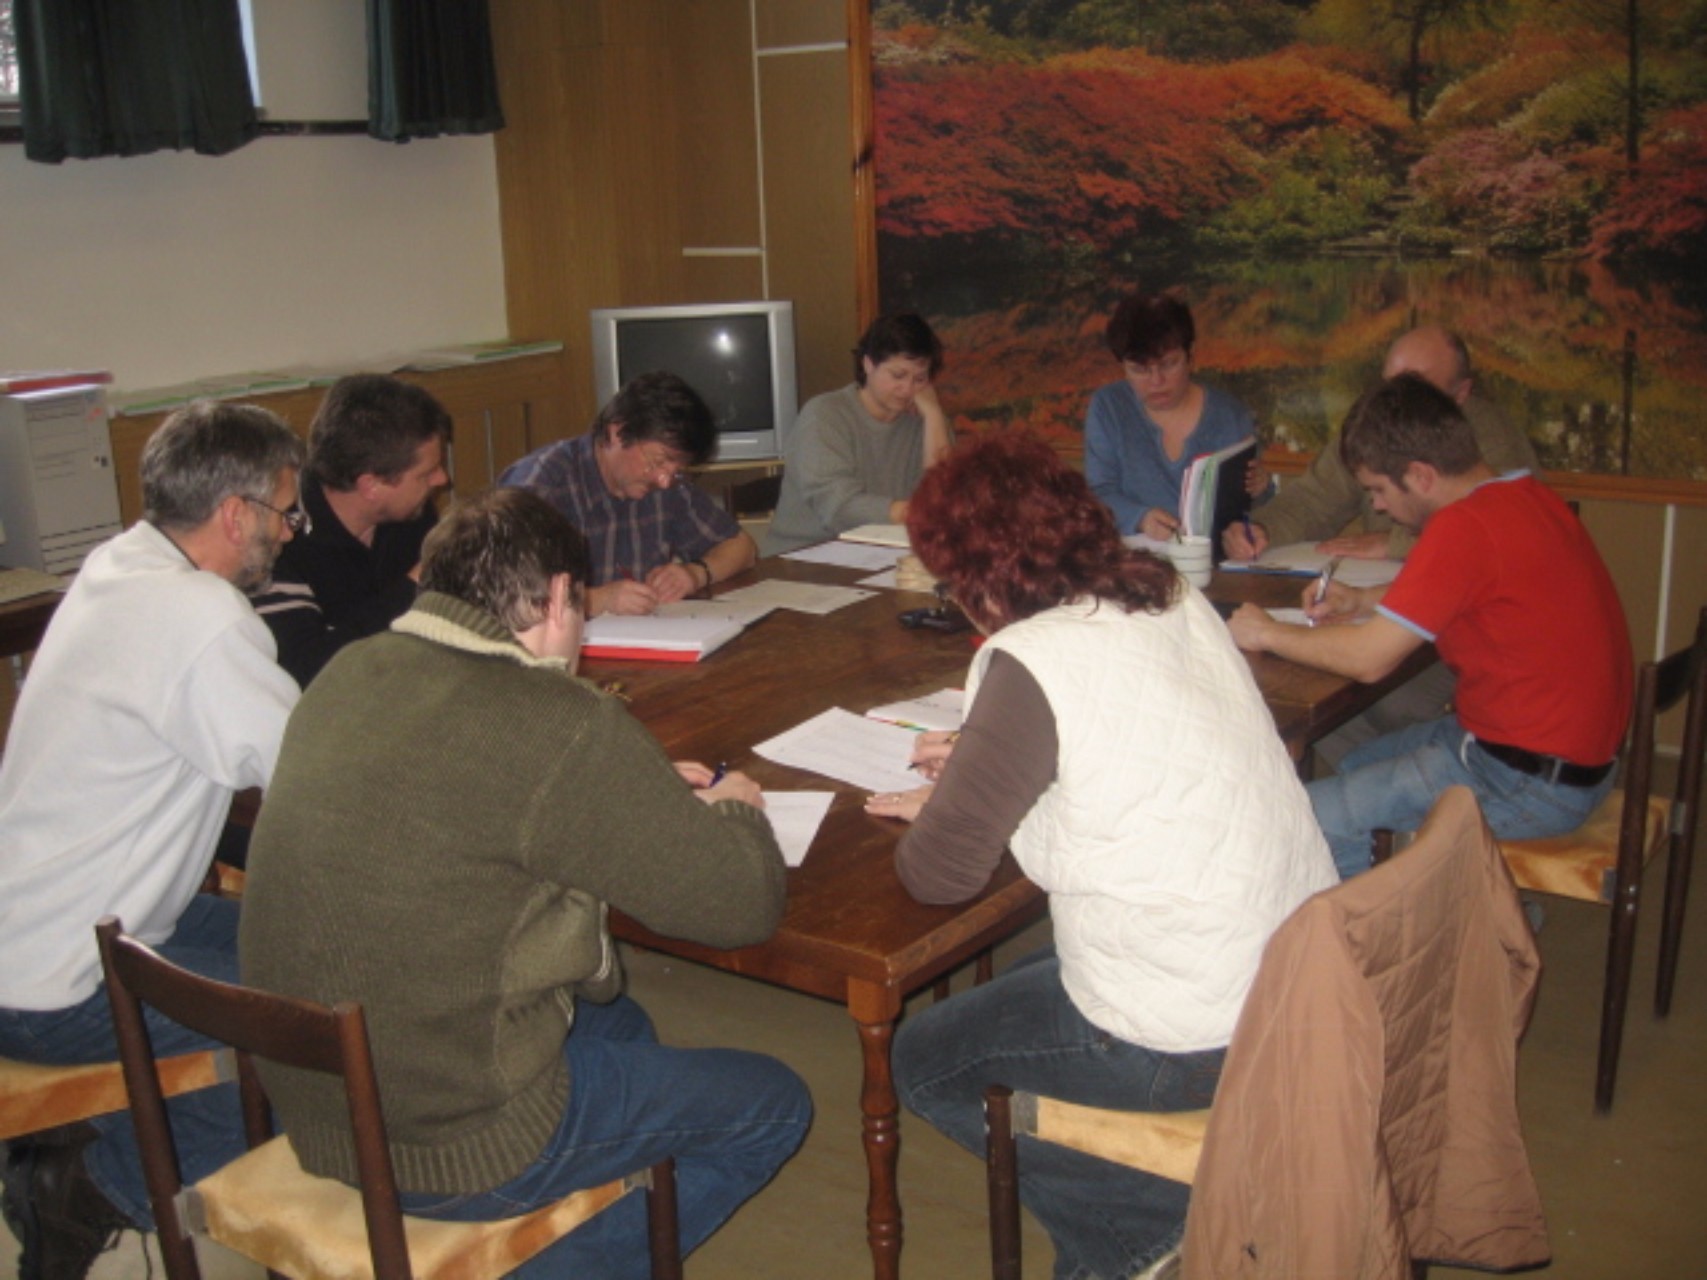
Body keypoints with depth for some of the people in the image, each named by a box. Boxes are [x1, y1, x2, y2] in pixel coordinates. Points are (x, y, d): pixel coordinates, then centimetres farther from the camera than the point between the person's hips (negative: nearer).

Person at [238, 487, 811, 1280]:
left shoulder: (349, 675, -1)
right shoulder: (559, 725, -24)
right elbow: (743, 904, -17)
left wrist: (649, 793, 14)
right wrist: (734, 811, 5)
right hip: (452, 1155, -8)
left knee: (616, 1023, 30)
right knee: (773, 1104, 12)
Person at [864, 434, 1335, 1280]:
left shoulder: (1030, 661, -21)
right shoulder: (1172, 596, 2)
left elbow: (941, 875, -17)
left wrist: (928, 816, 5)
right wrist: (979, 763, 15)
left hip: (1193, 1045, -8)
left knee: (925, 1062, 15)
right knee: (1012, 990, 29)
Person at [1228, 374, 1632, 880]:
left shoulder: (1465, 527, -24)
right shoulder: (1528, 496, 5)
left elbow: (1369, 659, -22)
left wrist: (1269, 633, -6)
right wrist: (1364, 600, 11)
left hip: (1528, 781, -10)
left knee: (1312, 818, -11)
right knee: (1357, 765, 24)